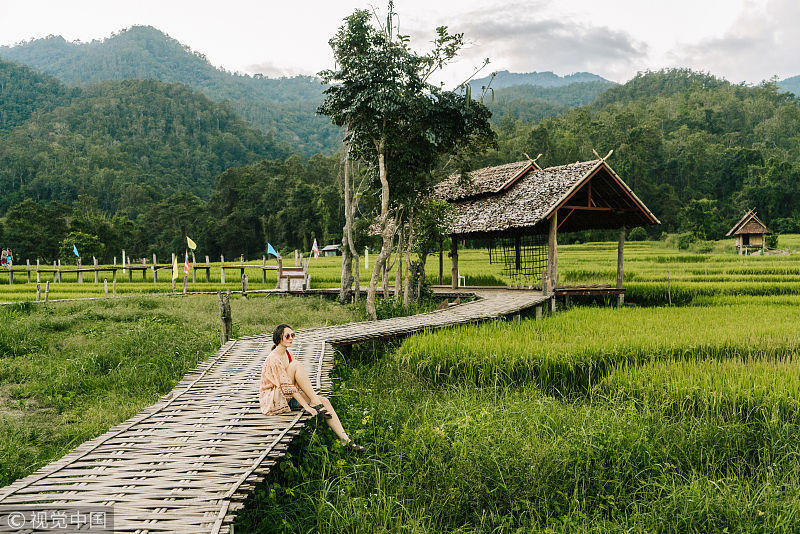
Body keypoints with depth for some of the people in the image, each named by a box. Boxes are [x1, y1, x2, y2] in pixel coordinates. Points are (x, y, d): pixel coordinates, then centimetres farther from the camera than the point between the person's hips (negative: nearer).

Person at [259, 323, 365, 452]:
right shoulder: (274, 359, -18)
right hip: (271, 400, -8)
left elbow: (297, 382, 14)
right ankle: (315, 403, -23)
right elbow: (287, 387, -24)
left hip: (288, 398, 8)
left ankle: (345, 440, -11)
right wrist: (306, 406, -28)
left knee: (325, 401, -10)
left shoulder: (288, 354, 11)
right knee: (296, 365, -26)